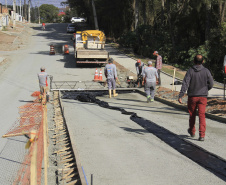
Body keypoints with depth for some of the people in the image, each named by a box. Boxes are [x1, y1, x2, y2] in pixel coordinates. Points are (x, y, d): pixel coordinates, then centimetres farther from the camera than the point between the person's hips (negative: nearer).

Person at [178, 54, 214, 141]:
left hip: (192, 96, 0)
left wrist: (180, 96, -17)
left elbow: (185, 84, -15)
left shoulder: (190, 71, -8)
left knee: (192, 115, 16)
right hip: (203, 96, 0)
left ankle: (192, 132, 34)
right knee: (202, 115, -2)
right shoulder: (206, 71, -4)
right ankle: (202, 135, -12)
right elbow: (211, 84, 2)